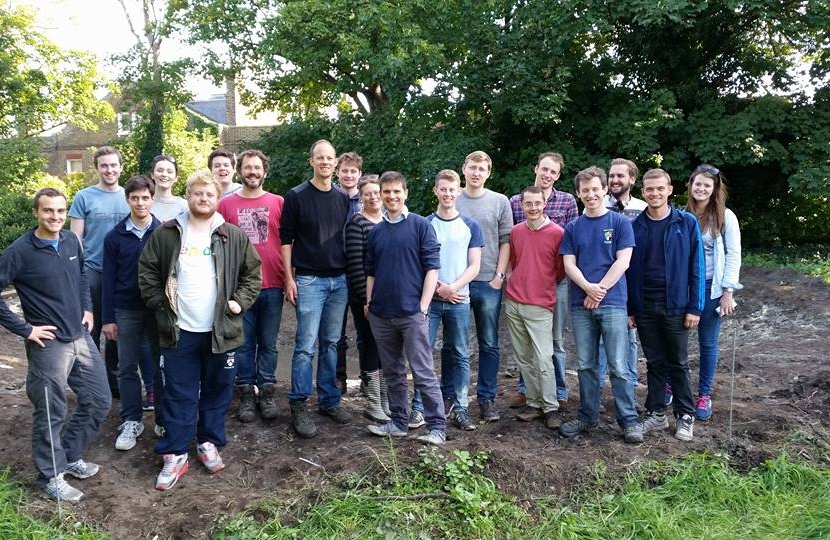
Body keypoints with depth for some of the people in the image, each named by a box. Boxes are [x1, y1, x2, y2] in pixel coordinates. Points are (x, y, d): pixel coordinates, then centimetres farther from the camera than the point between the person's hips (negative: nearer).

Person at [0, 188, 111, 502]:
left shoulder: (71, 241, 4)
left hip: (81, 338, 6)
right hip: (48, 344, -6)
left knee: (99, 401, 13)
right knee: (51, 413, 6)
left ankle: (70, 456, 33)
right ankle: (51, 476, 25)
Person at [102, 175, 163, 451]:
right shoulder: (115, 237, 0)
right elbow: (109, 280, 2)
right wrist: (107, 318, 0)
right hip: (126, 311, 1)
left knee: (162, 364, 8)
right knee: (127, 367, 8)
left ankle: (165, 419, 20)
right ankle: (131, 421, 19)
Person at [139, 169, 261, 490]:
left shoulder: (234, 237, 1)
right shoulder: (166, 234, 1)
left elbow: (253, 273, 6)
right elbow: (147, 271, 6)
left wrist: (240, 301, -4)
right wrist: (159, 303, -3)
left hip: (220, 330, 1)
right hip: (179, 331, -1)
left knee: (217, 390, 12)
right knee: (179, 394, 5)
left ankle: (208, 443, 30)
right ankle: (175, 454, 15)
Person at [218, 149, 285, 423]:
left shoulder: (278, 202, 4)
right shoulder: (226, 204, 3)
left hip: (272, 285, 0)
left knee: (268, 343, 9)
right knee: (244, 343, 8)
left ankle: (267, 392, 21)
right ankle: (246, 394, 19)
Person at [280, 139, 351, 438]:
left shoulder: (343, 198, 10)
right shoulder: (296, 196, -3)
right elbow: (285, 239, -3)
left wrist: (351, 274, 10)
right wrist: (289, 278, -8)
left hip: (339, 280, 4)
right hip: (309, 280, -4)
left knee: (331, 343, 11)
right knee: (306, 345, -4)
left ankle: (329, 400, 21)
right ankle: (298, 406, 6)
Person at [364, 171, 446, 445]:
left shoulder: (421, 226, -2)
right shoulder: (375, 232, 12)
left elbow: (432, 268, -6)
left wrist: (423, 306, -11)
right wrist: (369, 302, 7)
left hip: (412, 312, -5)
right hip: (381, 314, 5)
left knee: (423, 373, -3)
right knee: (392, 372, 13)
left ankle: (437, 427, 5)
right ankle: (398, 422, 24)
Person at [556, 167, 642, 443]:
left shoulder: (621, 223, 3)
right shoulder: (573, 228, 11)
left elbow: (623, 262, -5)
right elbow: (569, 264, 3)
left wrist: (599, 290, -10)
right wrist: (588, 287, -14)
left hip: (613, 303, -3)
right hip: (581, 305, 3)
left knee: (619, 366, -2)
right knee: (586, 365, 10)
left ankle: (629, 419, 9)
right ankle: (587, 416, 21)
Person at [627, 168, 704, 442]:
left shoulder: (686, 223, -3)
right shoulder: (635, 227, 3)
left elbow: (696, 267, -4)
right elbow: (629, 270, 5)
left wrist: (694, 307, -8)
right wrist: (629, 309, 2)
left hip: (675, 305, -2)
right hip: (644, 306, 2)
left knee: (678, 363, 8)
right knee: (654, 363, 12)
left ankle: (685, 415, 21)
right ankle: (656, 413, 23)